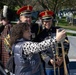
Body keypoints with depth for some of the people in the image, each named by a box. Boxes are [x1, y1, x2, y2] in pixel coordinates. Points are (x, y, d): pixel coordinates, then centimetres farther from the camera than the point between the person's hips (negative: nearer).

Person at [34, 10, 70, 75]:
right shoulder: (40, 35, 3)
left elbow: (66, 44, 0)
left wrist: (62, 58, -13)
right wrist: (49, 60, -16)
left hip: (63, 64, 1)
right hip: (48, 66, -1)